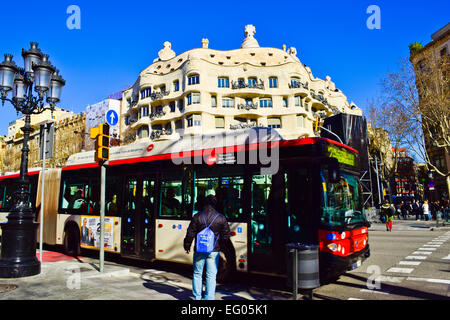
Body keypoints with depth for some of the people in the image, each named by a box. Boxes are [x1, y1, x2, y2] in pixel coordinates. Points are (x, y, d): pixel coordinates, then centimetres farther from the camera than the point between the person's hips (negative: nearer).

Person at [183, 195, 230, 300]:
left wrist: (187, 246, 11)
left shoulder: (197, 217, -5)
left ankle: (197, 297, 20)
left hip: (199, 250, 0)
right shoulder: (221, 218, -3)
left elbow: (190, 234, -1)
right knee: (211, 276, 7)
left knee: (197, 274, 14)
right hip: (214, 251, 0)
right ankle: (209, 297, 8)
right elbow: (226, 236, 1)